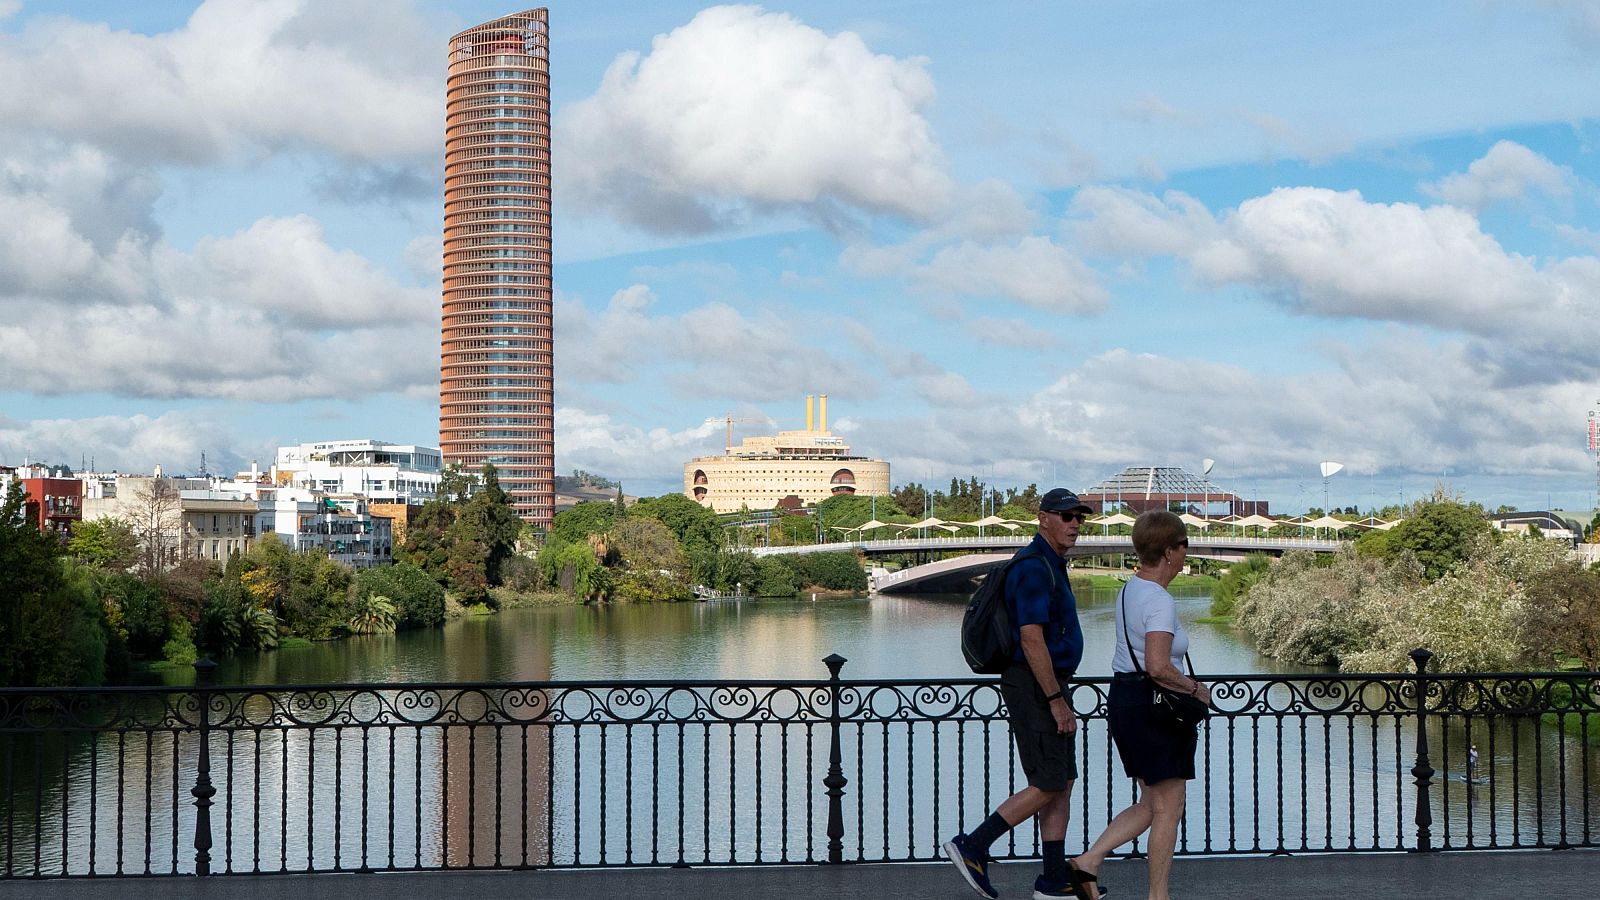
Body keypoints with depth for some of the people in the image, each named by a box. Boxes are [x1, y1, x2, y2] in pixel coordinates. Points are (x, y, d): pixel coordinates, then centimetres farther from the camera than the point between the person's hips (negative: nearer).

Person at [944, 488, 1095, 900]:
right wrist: (1057, 701, -22)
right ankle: (972, 847, -2)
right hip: (1035, 686, -10)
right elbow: (1031, 638, -23)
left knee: (1062, 783, 9)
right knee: (1048, 786, -8)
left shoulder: (1050, 566, 17)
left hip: (1047, 686, 10)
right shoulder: (1034, 567, -16)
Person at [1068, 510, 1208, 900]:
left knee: (1150, 805, 17)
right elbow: (1158, 666, -28)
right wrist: (1195, 688, -12)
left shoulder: (1130, 589, 11)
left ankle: (1088, 862, 8)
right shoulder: (1160, 601, -18)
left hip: (1122, 700, 10)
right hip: (1153, 706, -10)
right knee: (1168, 809, 2)